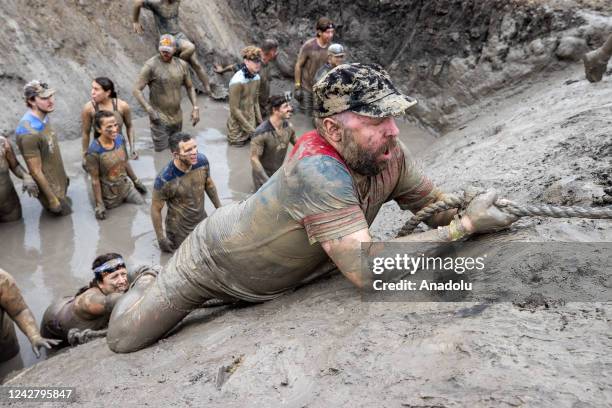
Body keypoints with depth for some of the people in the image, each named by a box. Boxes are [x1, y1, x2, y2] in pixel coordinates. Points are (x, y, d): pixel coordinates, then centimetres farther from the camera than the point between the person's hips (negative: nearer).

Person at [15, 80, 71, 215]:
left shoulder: (43, 116, -7)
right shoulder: (29, 133, -34)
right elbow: (36, 171, -27)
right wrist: (52, 199, -19)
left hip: (59, 180, 8)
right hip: (49, 187, -8)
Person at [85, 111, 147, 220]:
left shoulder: (120, 139, -13)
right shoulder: (94, 152, -29)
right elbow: (95, 180, -21)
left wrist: (136, 180, 12)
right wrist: (99, 204, -16)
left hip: (126, 185, 5)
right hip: (109, 194, -5)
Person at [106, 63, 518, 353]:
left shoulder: (389, 155, -18)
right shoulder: (319, 169, -40)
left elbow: (439, 206, -4)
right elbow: (366, 267, -46)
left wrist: (473, 206, -27)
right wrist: (467, 225, -39)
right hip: (213, 256, -6)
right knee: (124, 340, 2)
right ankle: (147, 285, 37)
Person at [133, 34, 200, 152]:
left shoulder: (182, 65, 3)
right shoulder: (151, 66, -13)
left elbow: (189, 87, 14)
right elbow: (137, 90, -13)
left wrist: (195, 107, 2)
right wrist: (149, 110, -22)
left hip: (177, 118, 5)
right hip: (160, 120, -5)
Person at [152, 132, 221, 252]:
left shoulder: (202, 161, -18)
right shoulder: (165, 179, -31)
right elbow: (155, 209, -17)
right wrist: (161, 238, -12)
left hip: (202, 220, 5)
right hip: (180, 229, -5)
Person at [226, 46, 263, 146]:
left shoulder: (256, 77, -3)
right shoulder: (237, 81, -25)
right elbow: (234, 109, -22)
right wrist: (251, 129, -18)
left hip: (252, 121, 6)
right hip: (238, 126, -6)